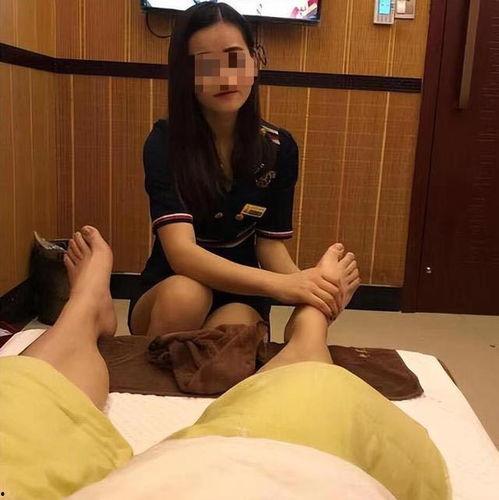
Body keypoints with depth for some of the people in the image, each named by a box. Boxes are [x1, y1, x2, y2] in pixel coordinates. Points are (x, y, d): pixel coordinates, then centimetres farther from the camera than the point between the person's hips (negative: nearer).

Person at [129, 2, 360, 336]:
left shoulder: (279, 148, -6)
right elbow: (180, 252, -28)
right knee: (185, 295, -34)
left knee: (231, 330, -32)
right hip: (169, 293, 0)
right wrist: (281, 284, -41)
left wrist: (309, 287, -27)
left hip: (241, 297, 1)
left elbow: (270, 242, -4)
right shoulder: (165, 142, -16)